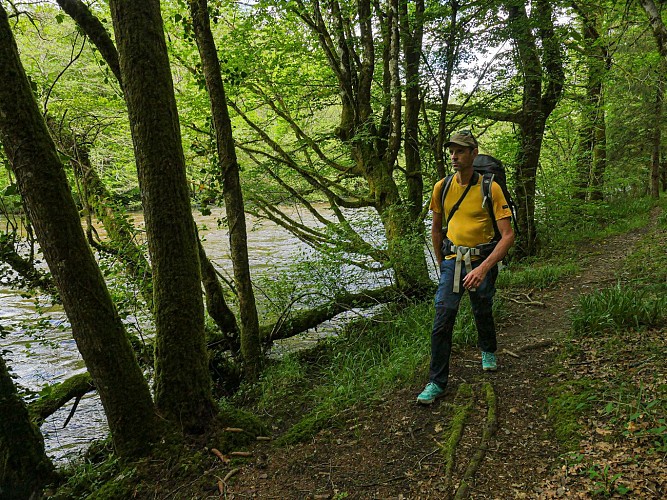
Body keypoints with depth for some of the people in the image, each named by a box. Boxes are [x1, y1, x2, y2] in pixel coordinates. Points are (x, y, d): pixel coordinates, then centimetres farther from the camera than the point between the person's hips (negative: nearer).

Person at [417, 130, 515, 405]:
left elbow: (508, 235, -17)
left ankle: (488, 351, 50)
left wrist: (483, 268, -26)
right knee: (442, 321, -6)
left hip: (482, 261, -2)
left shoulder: (490, 188, -13)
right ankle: (436, 382, 3)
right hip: (452, 260, 2)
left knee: (482, 314, 18)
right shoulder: (442, 187, -1)